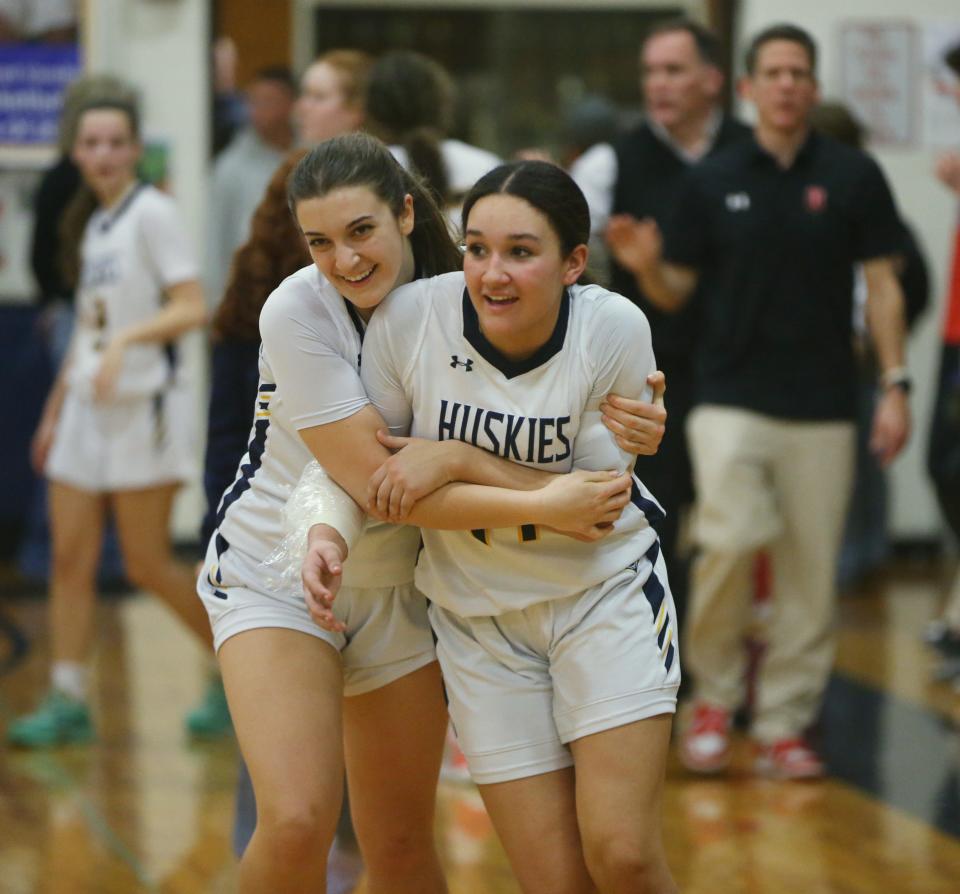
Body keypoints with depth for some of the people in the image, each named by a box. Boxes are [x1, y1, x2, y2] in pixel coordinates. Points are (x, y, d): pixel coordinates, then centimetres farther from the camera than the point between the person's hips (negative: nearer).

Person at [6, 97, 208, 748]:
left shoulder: (152, 213, -8)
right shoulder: (90, 223, 14)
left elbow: (193, 308, -17)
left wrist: (127, 338, -30)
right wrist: (55, 409, 20)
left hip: (143, 405, -7)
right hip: (88, 408, 7)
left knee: (148, 564, -4)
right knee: (70, 560, 2)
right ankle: (68, 701, 5)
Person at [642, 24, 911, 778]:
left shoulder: (852, 177, 2)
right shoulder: (715, 181, 4)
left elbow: (882, 286, 3)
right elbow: (676, 290, 8)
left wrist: (894, 385, -4)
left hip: (822, 405, 1)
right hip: (731, 400, -1)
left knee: (810, 572, 1)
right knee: (730, 541, -18)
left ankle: (784, 724, 12)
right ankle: (715, 697, 3)